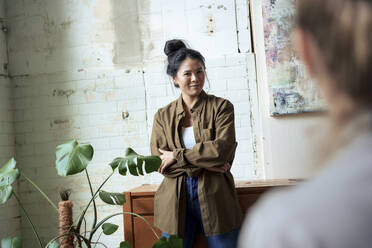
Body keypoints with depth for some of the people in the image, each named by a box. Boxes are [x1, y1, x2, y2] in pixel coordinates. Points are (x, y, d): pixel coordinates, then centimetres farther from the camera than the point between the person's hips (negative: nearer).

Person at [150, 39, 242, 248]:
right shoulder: (163, 116, 8)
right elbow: (159, 163, -2)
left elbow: (223, 149, -13)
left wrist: (177, 155, -10)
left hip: (215, 199, -2)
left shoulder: (221, 107, 1)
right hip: (176, 201, 2)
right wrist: (203, 164, -11)